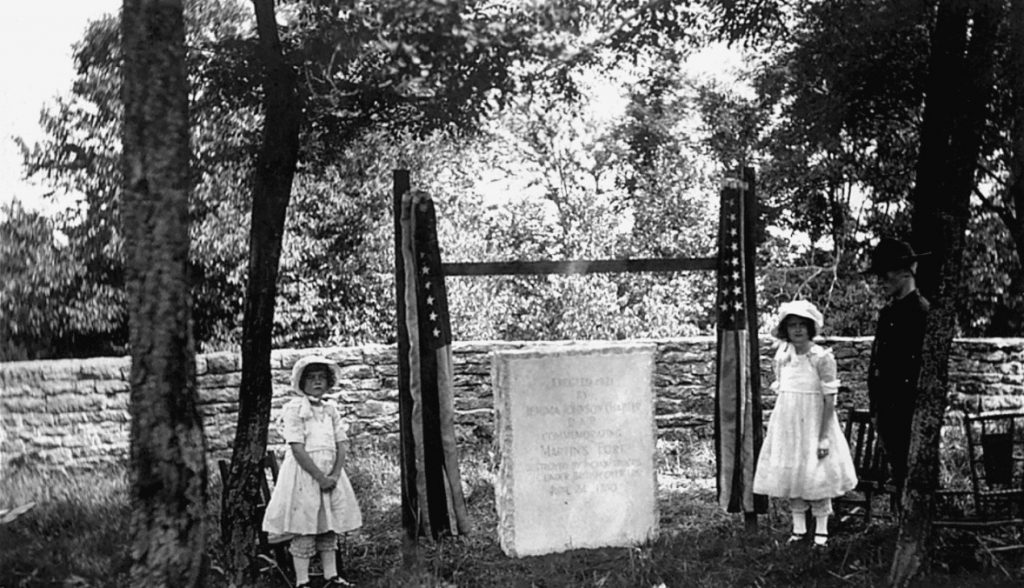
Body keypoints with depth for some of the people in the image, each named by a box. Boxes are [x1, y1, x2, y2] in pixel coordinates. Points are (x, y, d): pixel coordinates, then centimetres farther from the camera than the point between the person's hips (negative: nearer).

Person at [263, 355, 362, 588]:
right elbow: (297, 449, -14)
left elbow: (342, 444, 5)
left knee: (330, 527, 9)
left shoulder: (331, 409, 11)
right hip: (304, 473, -6)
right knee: (304, 528, -5)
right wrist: (320, 477, -17)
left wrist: (335, 475, -10)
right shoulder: (293, 409, -7)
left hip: (330, 474, 6)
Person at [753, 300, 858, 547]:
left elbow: (830, 400, -12)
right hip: (786, 424, 5)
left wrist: (824, 436, -15)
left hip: (813, 424, -5)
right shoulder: (782, 357, 3)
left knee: (817, 477, -1)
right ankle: (798, 529, 20)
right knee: (789, 475, 8)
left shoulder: (822, 358, -12)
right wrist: (775, 425, 10)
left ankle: (821, 531, 12)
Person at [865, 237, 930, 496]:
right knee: (897, 469, 14)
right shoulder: (888, 312, 14)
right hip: (888, 411, 8)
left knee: (910, 472, -3)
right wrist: (876, 409, 16)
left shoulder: (921, 311, -12)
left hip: (907, 413, -8)